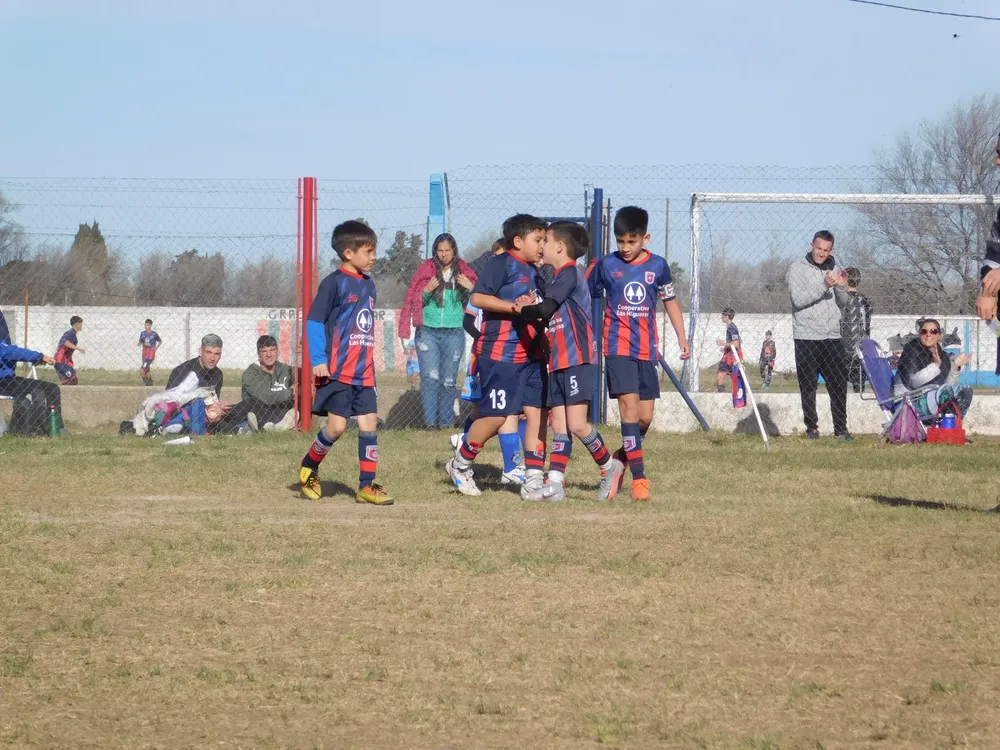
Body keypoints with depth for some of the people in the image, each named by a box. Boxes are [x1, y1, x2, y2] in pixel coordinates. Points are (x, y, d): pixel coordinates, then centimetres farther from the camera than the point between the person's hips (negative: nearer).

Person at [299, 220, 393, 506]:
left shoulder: (368, 284, 13)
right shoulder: (334, 283, -9)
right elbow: (314, 321, -10)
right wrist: (318, 360, -16)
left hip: (363, 372, 7)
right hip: (337, 372, -7)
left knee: (369, 423, 2)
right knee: (336, 426, -8)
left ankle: (367, 485, 6)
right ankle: (309, 466, 16)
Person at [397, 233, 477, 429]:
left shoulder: (463, 272, 8)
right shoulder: (426, 269, 4)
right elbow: (412, 299, 6)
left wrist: (470, 288, -9)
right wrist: (426, 291, -12)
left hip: (454, 333, 1)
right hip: (427, 331, -1)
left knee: (449, 380, 4)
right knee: (430, 376, -13)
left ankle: (446, 422, 13)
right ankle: (430, 421, -13)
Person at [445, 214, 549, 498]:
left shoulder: (533, 271, 18)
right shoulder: (501, 264, -8)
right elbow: (477, 297, -18)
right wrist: (515, 306, -23)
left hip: (531, 355, 8)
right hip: (500, 354, -8)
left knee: (536, 412, -1)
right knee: (496, 416, -5)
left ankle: (533, 480, 1)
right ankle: (460, 465, 16)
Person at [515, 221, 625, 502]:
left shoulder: (569, 272, -10)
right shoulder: (558, 277, 20)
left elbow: (547, 309, -22)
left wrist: (523, 309, -4)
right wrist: (533, 310, 1)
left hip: (577, 360, -10)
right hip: (559, 362, 10)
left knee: (576, 424, -13)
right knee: (559, 424, 3)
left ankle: (609, 466, 5)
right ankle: (555, 484, -1)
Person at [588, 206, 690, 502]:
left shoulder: (657, 265, 3)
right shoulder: (606, 265, -1)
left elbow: (670, 301, 15)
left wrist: (682, 338, 10)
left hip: (647, 350, 3)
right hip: (618, 347, -3)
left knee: (645, 417, 2)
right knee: (629, 405, -15)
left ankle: (620, 458, 28)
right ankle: (639, 477, -14)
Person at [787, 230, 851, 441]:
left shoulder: (834, 269, 14)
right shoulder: (798, 268, -2)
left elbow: (841, 303, 16)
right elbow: (798, 299, -15)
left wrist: (842, 288, -5)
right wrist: (824, 286, -23)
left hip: (832, 336, 4)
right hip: (806, 337, -4)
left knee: (839, 383, 1)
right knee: (808, 385, 0)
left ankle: (841, 429, 6)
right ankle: (811, 427, 9)